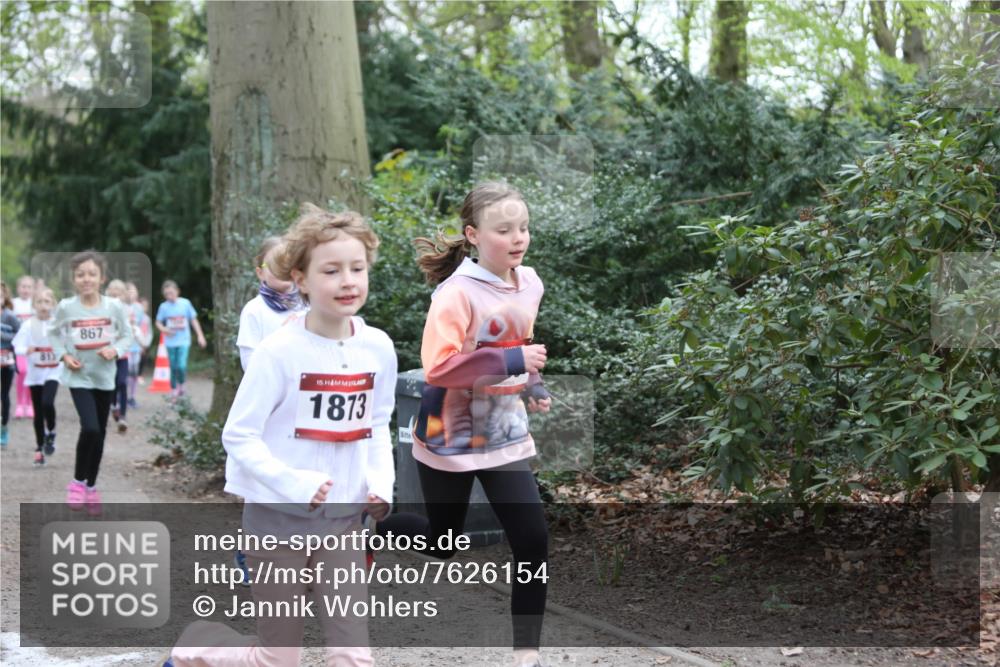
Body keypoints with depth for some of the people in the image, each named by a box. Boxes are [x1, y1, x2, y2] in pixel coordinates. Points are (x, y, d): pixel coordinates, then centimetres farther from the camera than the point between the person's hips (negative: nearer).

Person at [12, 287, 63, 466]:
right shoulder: (28, 325, -4)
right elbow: (18, 347, -9)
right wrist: (27, 350, -29)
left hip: (53, 372, -1)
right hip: (35, 373, 1)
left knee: (47, 403, -22)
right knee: (38, 412, 5)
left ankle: (51, 433, 5)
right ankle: (39, 449, 16)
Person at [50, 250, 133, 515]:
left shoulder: (114, 307, -7)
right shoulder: (66, 307, -9)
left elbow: (126, 336, 4)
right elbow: (54, 334, 7)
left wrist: (115, 351, -15)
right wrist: (63, 356, -8)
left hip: (104, 377, 3)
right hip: (79, 377, -3)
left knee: (100, 434, 11)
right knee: (90, 429, -20)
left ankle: (91, 487, 29)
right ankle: (78, 481, 2)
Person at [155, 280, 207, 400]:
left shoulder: (185, 303, -2)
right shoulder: (163, 306, 0)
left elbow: (193, 320, 5)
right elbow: (158, 322, 8)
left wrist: (200, 335, 3)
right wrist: (163, 329, -13)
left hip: (184, 341, -1)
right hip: (171, 342, 1)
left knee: (181, 366, -15)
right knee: (173, 367, 5)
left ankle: (181, 385, 12)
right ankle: (173, 391, 20)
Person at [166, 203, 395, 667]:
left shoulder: (378, 348, -1)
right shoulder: (280, 351, -15)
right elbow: (239, 435, -12)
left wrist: (381, 482, -3)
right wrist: (296, 484, -24)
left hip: (342, 518, 4)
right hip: (279, 516, -4)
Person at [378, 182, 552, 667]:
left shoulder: (529, 283, 0)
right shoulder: (457, 293, -22)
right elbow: (436, 367, -31)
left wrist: (532, 384, 7)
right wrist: (511, 362, -34)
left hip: (505, 436, 5)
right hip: (449, 438, -5)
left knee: (533, 541, -6)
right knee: (441, 544, 13)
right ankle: (368, 528, 45)